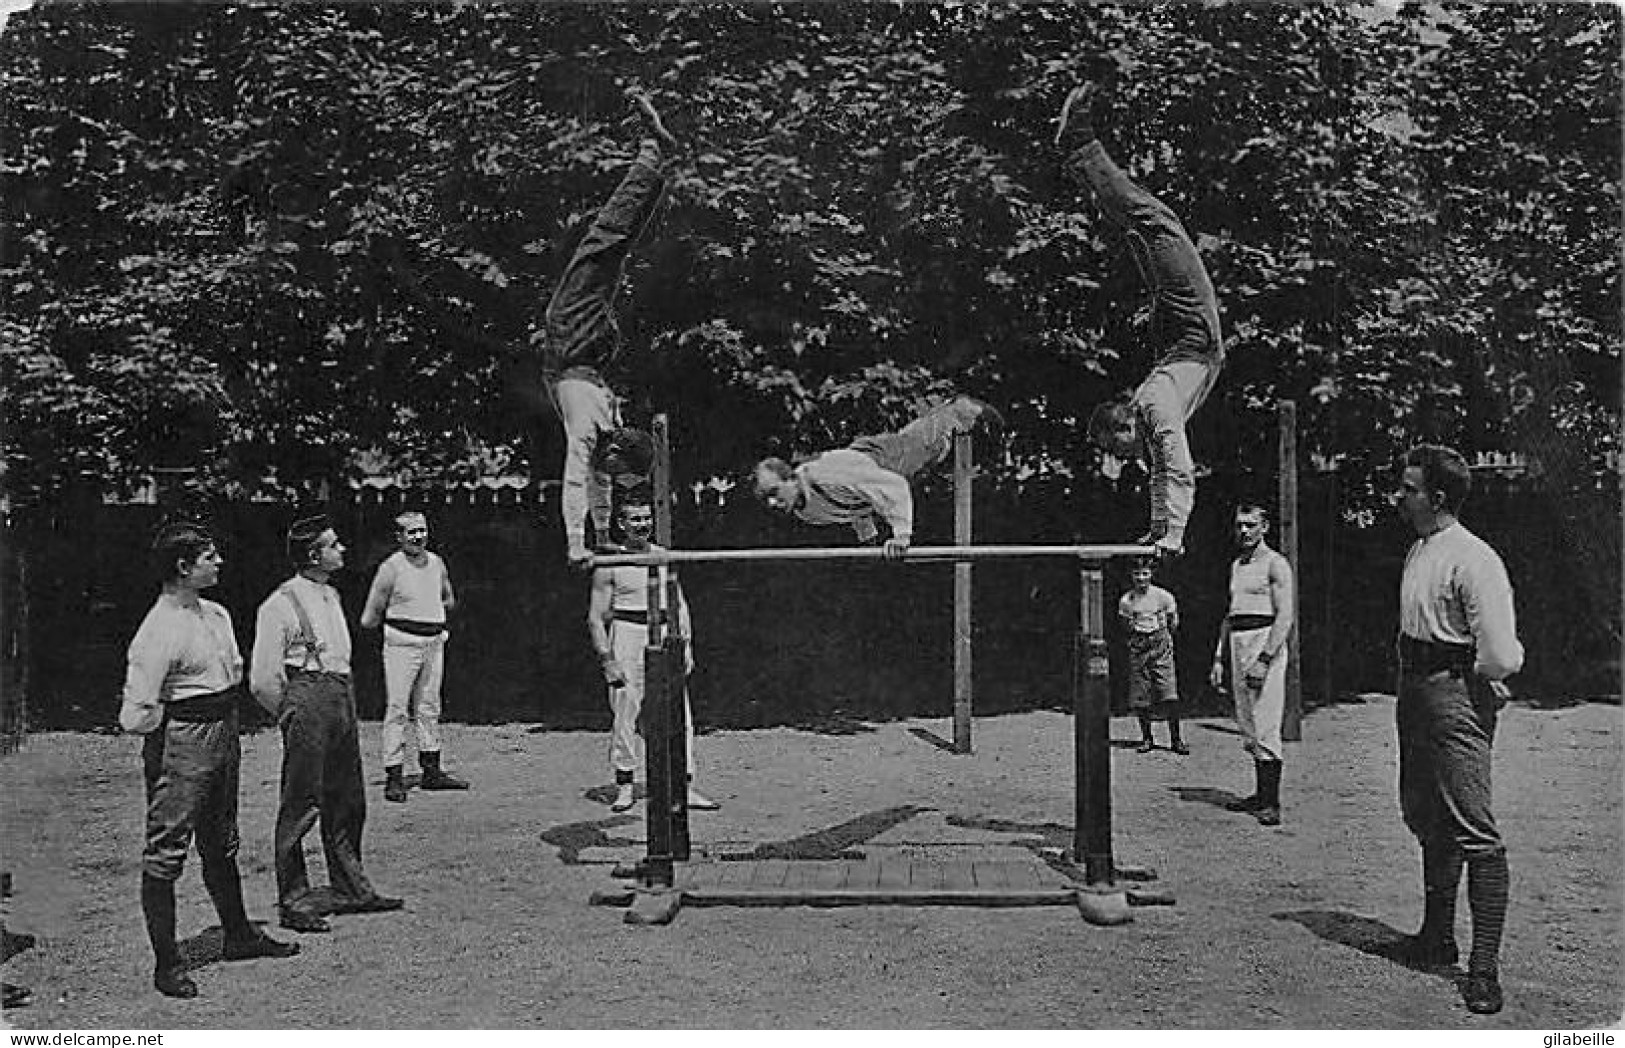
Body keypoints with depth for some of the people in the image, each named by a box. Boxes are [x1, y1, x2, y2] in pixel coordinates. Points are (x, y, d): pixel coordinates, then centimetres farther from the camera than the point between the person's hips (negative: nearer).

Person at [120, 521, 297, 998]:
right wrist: (185, 716, -7)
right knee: (166, 852, 0)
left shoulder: (216, 613, 7)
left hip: (224, 736, 9)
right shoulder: (158, 632, -20)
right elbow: (136, 716, -21)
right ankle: (166, 962, 9)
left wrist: (224, 717, 8)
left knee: (221, 844, 21)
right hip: (180, 745, -9)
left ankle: (239, 934, 35)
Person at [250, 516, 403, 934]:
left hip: (342, 699, 8)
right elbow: (262, 680, -9)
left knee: (348, 803, 14)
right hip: (306, 699, -8)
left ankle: (351, 890, 25)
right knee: (301, 806, -3)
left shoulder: (331, 595, 16)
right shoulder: (280, 605, -10)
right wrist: (294, 716, -2)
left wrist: (346, 703, 17)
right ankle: (294, 902, 6)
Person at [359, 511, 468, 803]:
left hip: (434, 644, 6)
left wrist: (428, 611, 11)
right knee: (397, 710, -4)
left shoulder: (437, 563, 8)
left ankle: (432, 772, 20)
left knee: (429, 708, 12)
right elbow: (370, 619, -7)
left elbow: (449, 601, 24)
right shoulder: (390, 568, -10)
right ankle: (394, 777, -1)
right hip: (401, 644, -6)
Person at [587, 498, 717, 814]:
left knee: (680, 716, -1)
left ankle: (686, 788, 4)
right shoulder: (610, 564, -4)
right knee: (625, 715, 1)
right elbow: (595, 618, -4)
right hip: (627, 637, -4)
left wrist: (686, 644, 7)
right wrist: (607, 660, -11)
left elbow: (680, 604, 16)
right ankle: (624, 787, 14)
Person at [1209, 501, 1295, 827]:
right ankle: (1260, 795, 16)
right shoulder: (1236, 565, 19)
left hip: (1265, 643, -8)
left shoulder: (1275, 563, -6)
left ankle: (1271, 803, -10)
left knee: (1265, 726, -11)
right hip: (1236, 642, 8)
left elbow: (1285, 616, -13)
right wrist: (1219, 659, 16)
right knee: (1248, 726, 9)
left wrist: (1265, 659, -21)